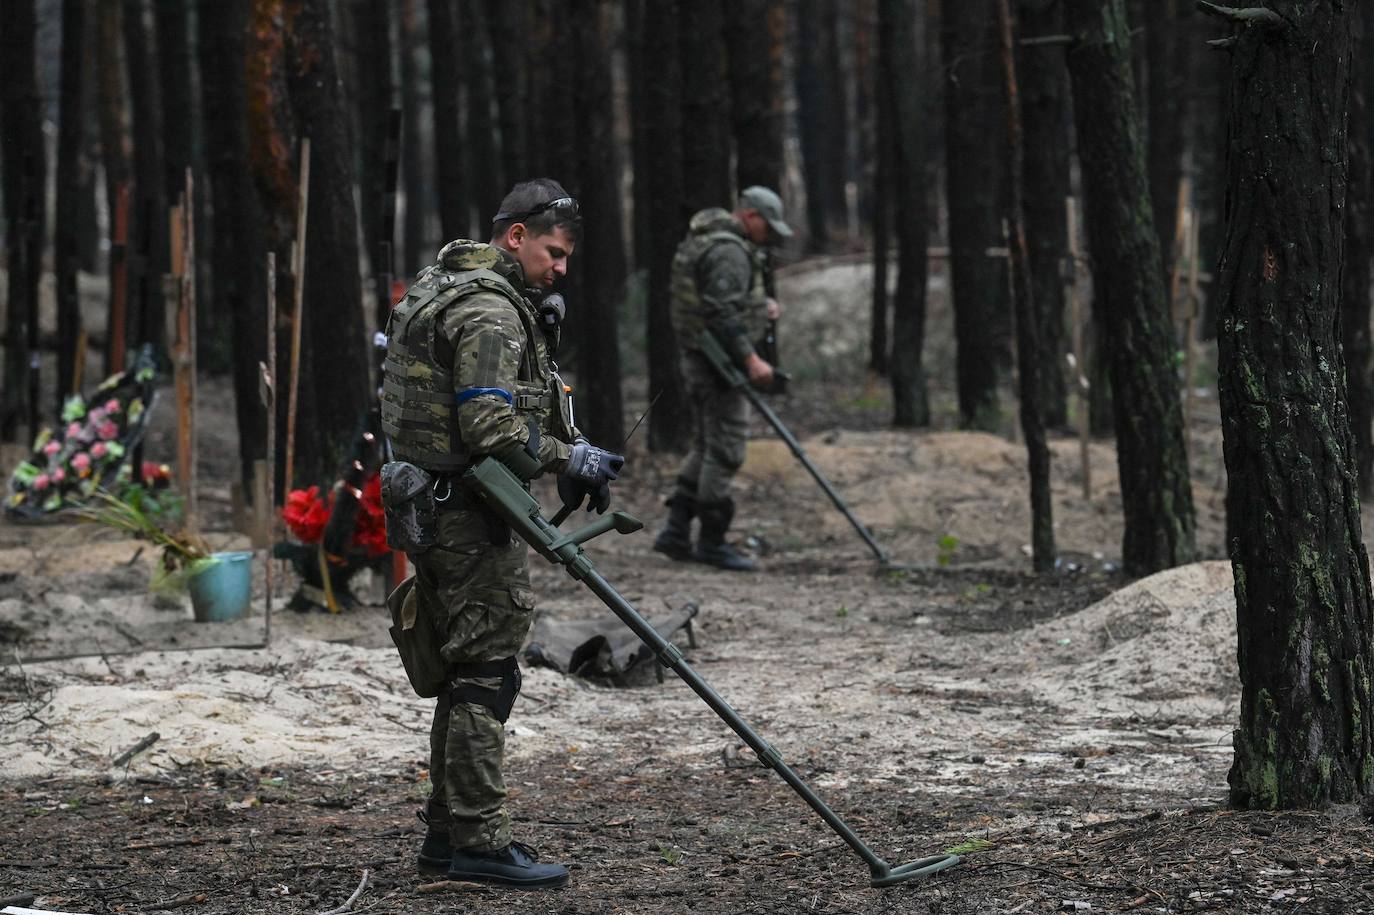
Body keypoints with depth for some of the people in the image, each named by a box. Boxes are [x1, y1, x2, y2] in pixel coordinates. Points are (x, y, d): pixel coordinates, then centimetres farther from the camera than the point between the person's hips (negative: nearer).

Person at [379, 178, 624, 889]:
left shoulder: (445, 288, 18)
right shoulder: (489, 312, -16)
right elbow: (491, 429, -24)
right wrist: (569, 460, -13)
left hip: (432, 506, 11)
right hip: (467, 516, -11)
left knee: (466, 674, 15)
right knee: (485, 674, -8)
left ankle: (448, 831, 20)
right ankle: (478, 841, -8)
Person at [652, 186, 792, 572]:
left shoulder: (706, 241, 16)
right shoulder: (728, 251, -17)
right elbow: (723, 313, -25)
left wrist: (762, 304, 13)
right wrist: (750, 359, -26)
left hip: (699, 358, 11)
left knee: (707, 446, 15)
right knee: (725, 449, -6)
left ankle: (676, 531, 14)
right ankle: (711, 542, -2)